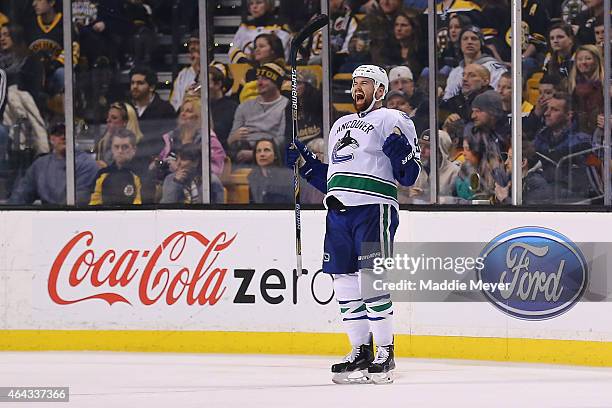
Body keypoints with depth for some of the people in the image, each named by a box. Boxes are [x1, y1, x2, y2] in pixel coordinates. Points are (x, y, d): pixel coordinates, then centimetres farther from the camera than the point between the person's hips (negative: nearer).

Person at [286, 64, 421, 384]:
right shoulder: (340, 126, 26)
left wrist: (401, 154, -23)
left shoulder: (393, 121, 2)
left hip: (373, 209, -8)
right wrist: (304, 163, 18)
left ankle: (385, 353, -9)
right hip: (338, 211, 8)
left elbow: (409, 177, -4)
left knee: (371, 280, -14)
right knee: (344, 283, 5)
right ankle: (361, 352, 13)